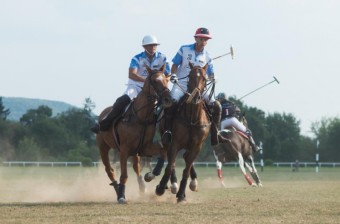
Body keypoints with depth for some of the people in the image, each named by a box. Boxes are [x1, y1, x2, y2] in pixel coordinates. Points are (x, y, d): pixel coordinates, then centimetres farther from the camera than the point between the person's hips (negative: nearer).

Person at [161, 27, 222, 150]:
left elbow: (210, 74, 10)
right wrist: (173, 74, -16)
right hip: (181, 84, -3)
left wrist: (212, 79, -13)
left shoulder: (207, 57, 7)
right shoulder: (184, 49, 1)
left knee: (216, 106, -10)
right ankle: (167, 129, -19)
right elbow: (175, 64, 3)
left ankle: (215, 133, 3)